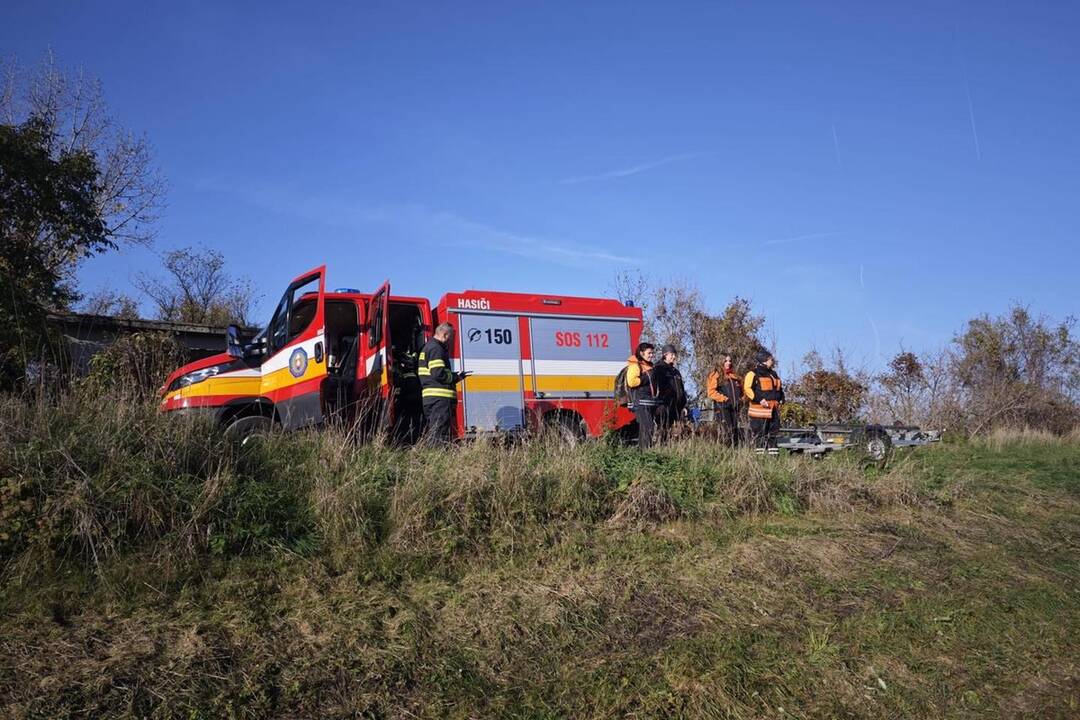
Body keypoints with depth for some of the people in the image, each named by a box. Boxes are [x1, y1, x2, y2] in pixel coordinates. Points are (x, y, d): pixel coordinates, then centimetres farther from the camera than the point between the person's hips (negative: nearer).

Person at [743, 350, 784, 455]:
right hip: (760, 408, -8)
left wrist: (781, 399, 14)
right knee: (759, 432, -6)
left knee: (773, 430, 10)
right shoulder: (753, 374, -5)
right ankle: (759, 452, -2)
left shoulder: (773, 374, 21)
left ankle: (773, 451, 16)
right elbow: (747, 389, -12)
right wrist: (759, 399, -20)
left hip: (774, 409, 8)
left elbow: (779, 388, 32)